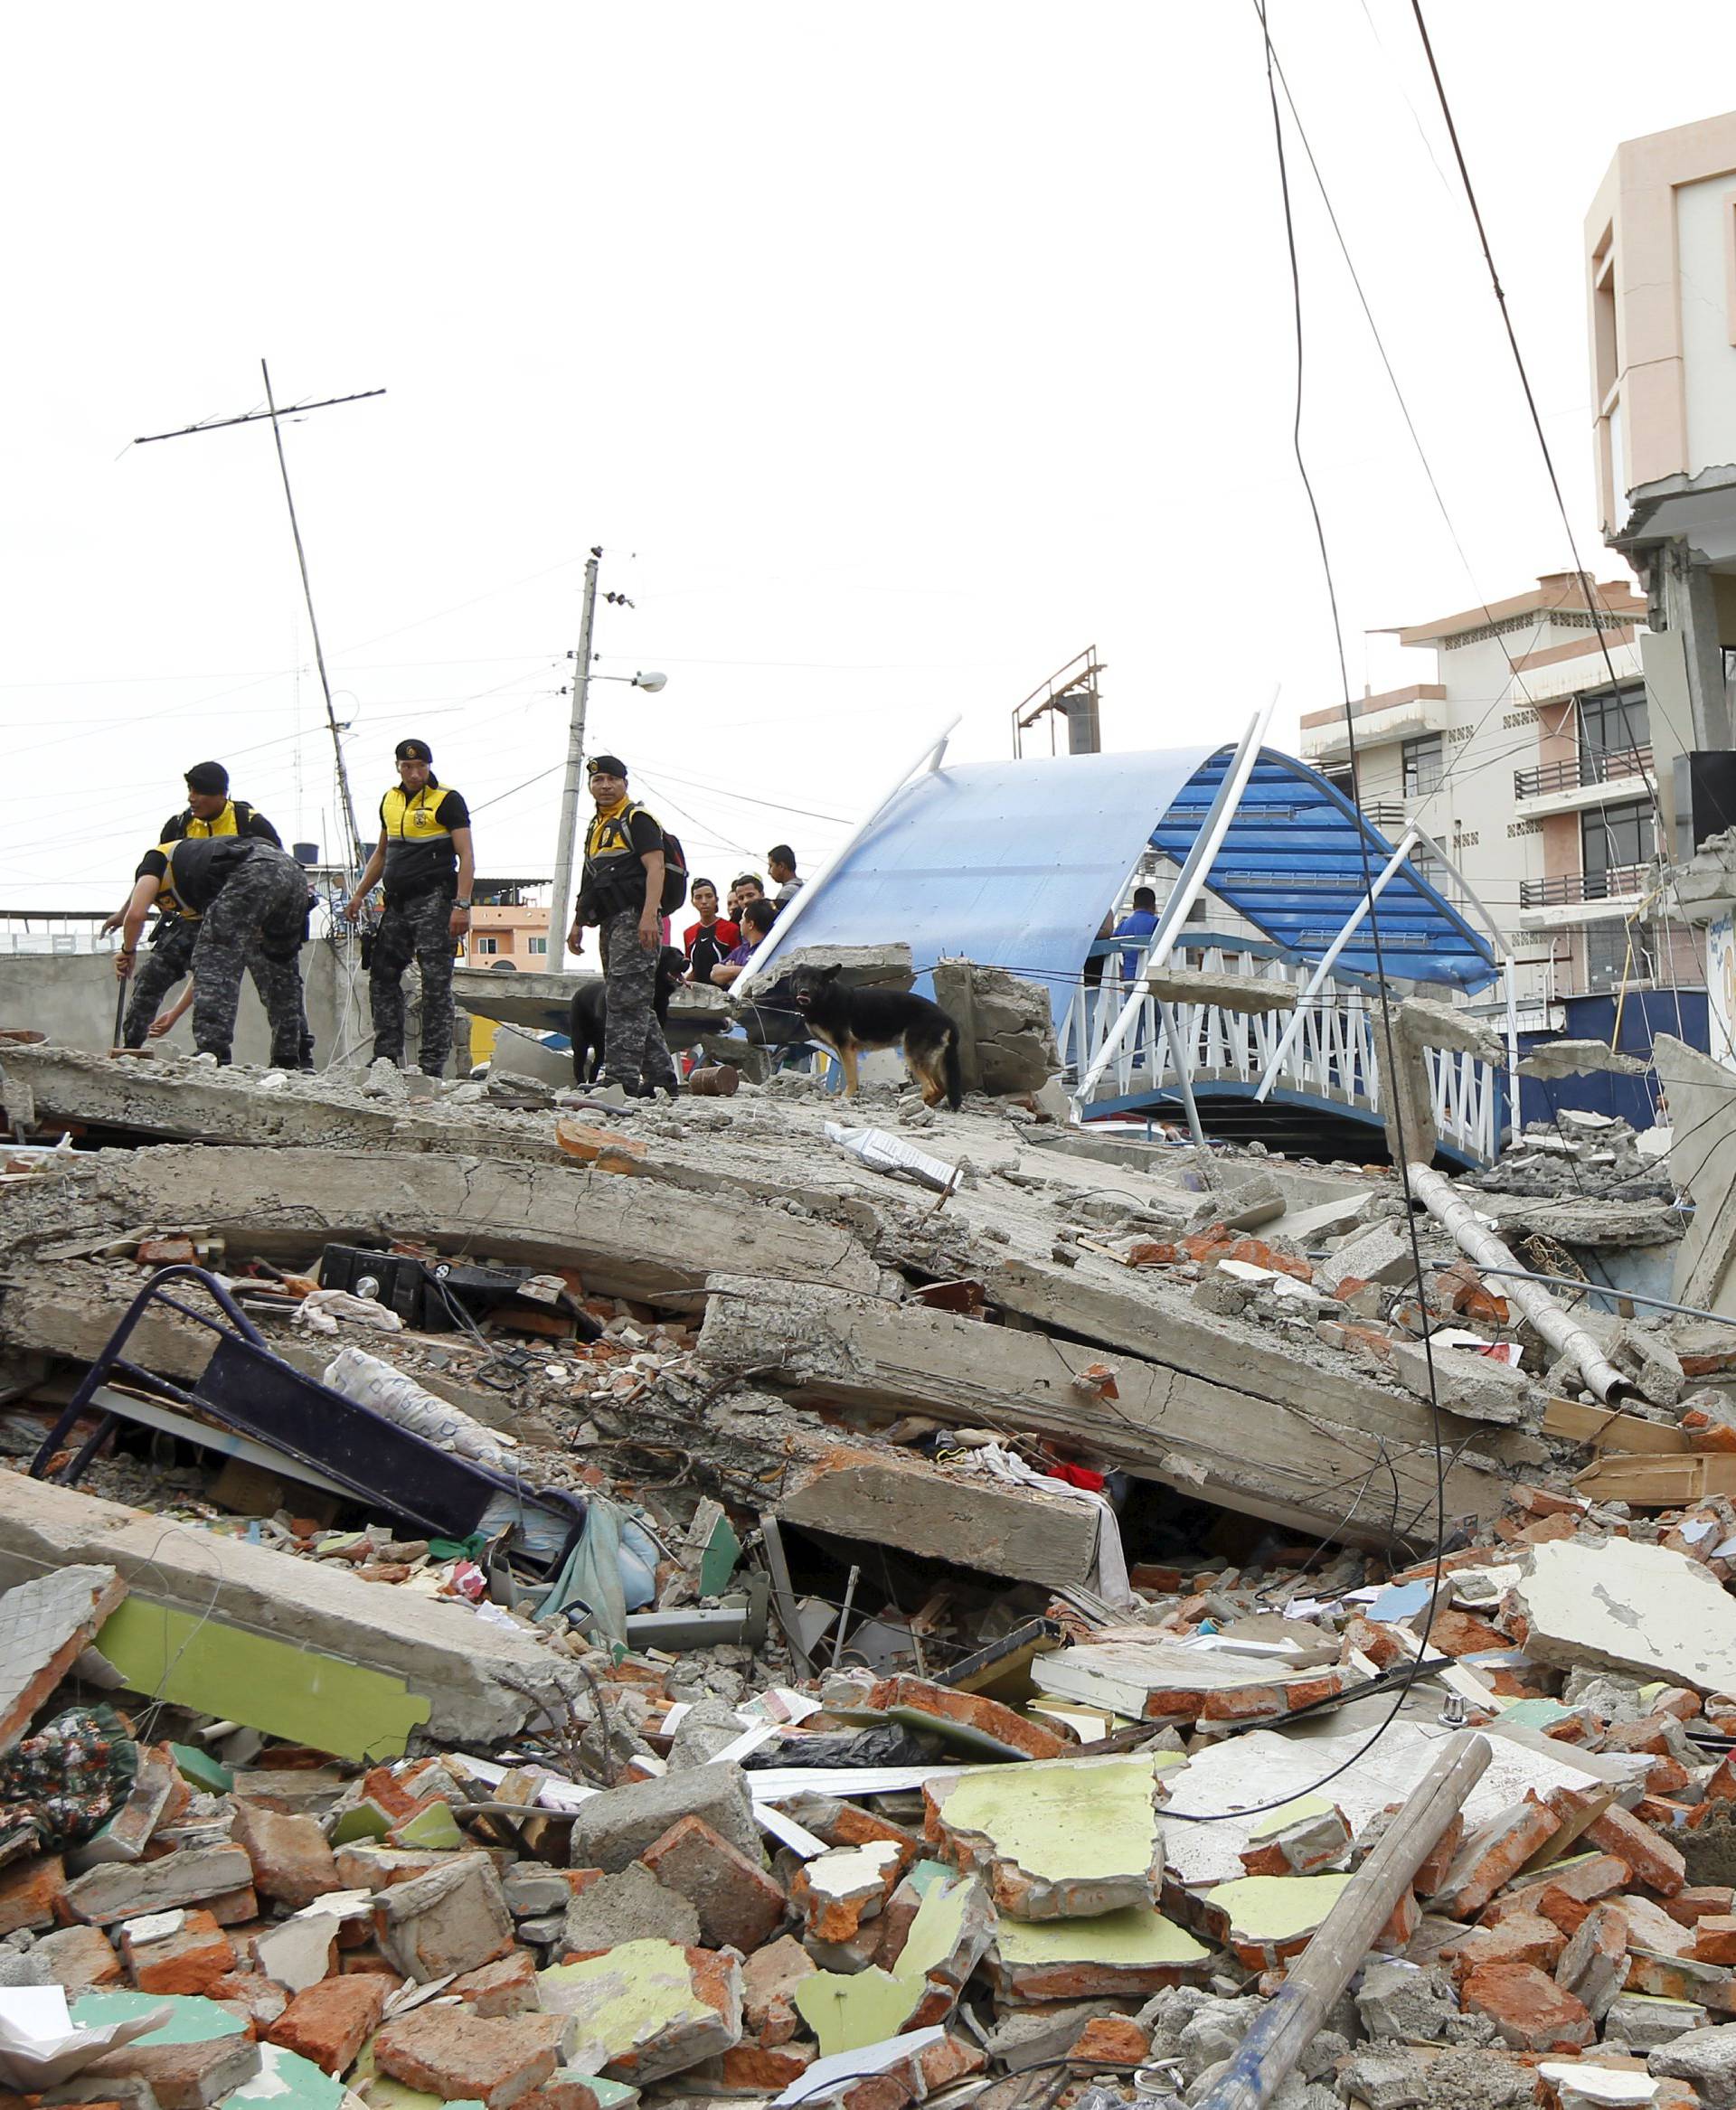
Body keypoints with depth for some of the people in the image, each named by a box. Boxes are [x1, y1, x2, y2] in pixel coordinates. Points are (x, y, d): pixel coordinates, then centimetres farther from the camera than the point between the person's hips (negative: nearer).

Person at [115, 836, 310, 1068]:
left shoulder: (156, 857, 25)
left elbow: (135, 914, 8)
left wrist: (128, 950, 28)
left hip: (254, 874, -8)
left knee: (215, 963, -3)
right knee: (280, 975, 21)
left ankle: (212, 1054, -14)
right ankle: (289, 1061, 22)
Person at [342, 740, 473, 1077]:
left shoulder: (447, 800, -5)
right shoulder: (390, 800, 15)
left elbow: (466, 856, -11)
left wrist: (461, 905, -21)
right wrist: (359, 895, 21)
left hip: (434, 901, -7)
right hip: (397, 903, 8)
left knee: (436, 984, -7)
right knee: (382, 976, 7)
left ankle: (432, 1065, -6)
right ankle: (387, 1057, 12)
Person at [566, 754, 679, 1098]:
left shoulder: (637, 818, -3)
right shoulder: (596, 826, 24)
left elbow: (655, 867, -14)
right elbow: (589, 881, 30)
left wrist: (649, 916, -25)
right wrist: (578, 923, 24)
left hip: (636, 919, -9)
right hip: (611, 923, 9)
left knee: (626, 998, -14)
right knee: (635, 1004, 9)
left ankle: (621, 1077, -18)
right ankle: (660, 1077, 13)